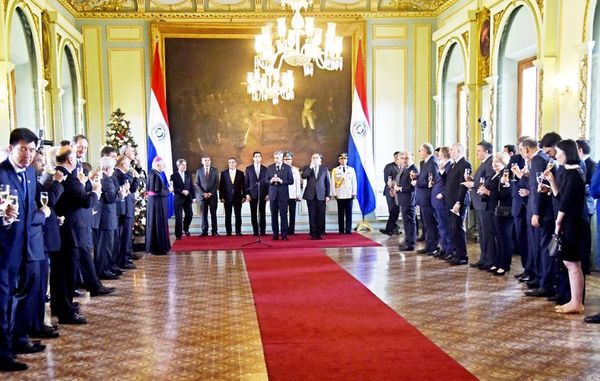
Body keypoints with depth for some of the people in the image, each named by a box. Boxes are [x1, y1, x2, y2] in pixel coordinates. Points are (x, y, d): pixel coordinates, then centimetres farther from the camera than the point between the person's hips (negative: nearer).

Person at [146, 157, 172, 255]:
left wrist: (166, 189, 5)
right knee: (158, 224, -3)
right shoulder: (154, 175, -18)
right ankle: (157, 248, 4)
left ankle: (159, 247, 24)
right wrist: (168, 190, -8)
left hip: (157, 202, 10)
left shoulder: (156, 174, 11)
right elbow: (158, 190, -23)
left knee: (160, 224, 15)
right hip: (157, 203, -10)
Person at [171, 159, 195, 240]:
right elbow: (173, 188, -11)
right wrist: (181, 191, -20)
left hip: (187, 198, 4)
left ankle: (185, 229, 30)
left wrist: (193, 197, 1)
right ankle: (178, 234, 8)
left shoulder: (188, 175, 8)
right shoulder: (174, 176, -4)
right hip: (178, 199, -4)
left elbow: (192, 187, 7)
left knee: (189, 215, 3)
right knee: (178, 217, -1)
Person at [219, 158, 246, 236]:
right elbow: (221, 186, 4)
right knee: (228, 216, 1)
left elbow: (243, 186, 6)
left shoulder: (240, 173, 6)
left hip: (238, 197, 0)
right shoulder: (223, 173, 6)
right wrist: (221, 197, -3)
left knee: (238, 216, 1)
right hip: (227, 198, 0)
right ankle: (228, 232, 6)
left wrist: (244, 196, -1)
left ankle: (238, 232, 6)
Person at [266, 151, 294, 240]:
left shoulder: (287, 168, 3)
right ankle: (275, 234, 11)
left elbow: (291, 181, 0)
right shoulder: (270, 168, 10)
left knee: (283, 215, -3)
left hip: (283, 194, -2)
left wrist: (282, 181, -15)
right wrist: (271, 181, -11)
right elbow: (266, 180, 11)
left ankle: (284, 234, 2)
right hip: (273, 194, 2)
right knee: (274, 215, 4)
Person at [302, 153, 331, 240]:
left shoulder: (325, 169, 10)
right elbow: (303, 176, -11)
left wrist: (327, 195, 1)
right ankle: (313, 234, 5)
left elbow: (328, 183, 8)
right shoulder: (307, 168, 10)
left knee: (321, 215, -2)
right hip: (310, 195, 0)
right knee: (312, 215, 1)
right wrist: (310, 166, -13)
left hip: (321, 195, 0)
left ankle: (320, 233, 5)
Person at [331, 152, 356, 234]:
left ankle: (348, 230, 2)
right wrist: (334, 193, -1)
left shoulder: (351, 169, 10)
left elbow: (354, 182, 9)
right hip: (340, 195, -1)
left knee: (349, 212, -2)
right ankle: (341, 230, 3)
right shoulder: (335, 170, 6)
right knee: (341, 213, 0)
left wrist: (354, 193, 4)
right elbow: (333, 182, 5)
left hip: (349, 194, 1)